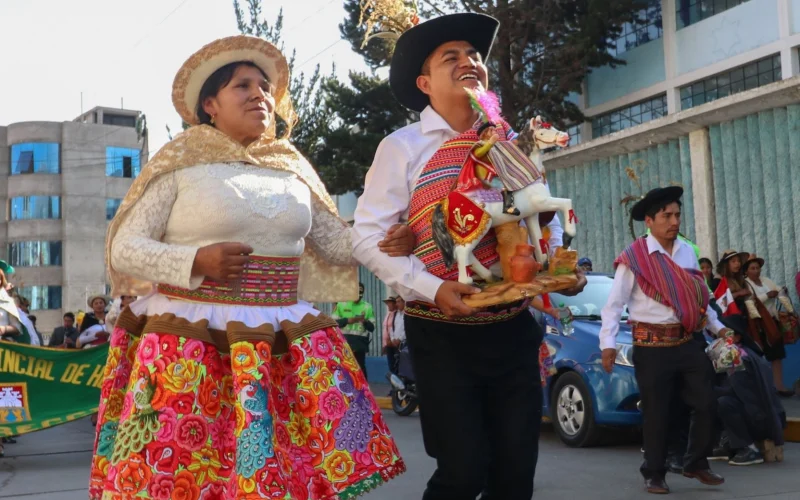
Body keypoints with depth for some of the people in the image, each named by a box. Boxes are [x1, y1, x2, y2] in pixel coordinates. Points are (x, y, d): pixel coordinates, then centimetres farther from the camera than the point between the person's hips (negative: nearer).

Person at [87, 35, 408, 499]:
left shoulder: (293, 170, 11)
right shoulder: (181, 164, -1)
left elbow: (336, 241, 16)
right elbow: (124, 247, -2)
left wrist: (389, 239, -3)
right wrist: (196, 261, -19)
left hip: (282, 341, 4)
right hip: (193, 341, -3)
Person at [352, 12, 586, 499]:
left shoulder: (512, 144, 10)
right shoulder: (403, 147, -3)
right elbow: (368, 237, -7)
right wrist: (431, 288, -20)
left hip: (514, 327, 4)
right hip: (443, 333, -4)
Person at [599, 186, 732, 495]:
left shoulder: (688, 252, 8)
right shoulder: (634, 258, -10)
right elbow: (614, 304, -10)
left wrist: (717, 327, 22)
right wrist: (608, 343, -19)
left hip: (688, 342, 5)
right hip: (652, 347, -5)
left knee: (705, 404, 8)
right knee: (656, 413, 3)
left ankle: (696, 463, 28)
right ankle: (654, 474, 20)